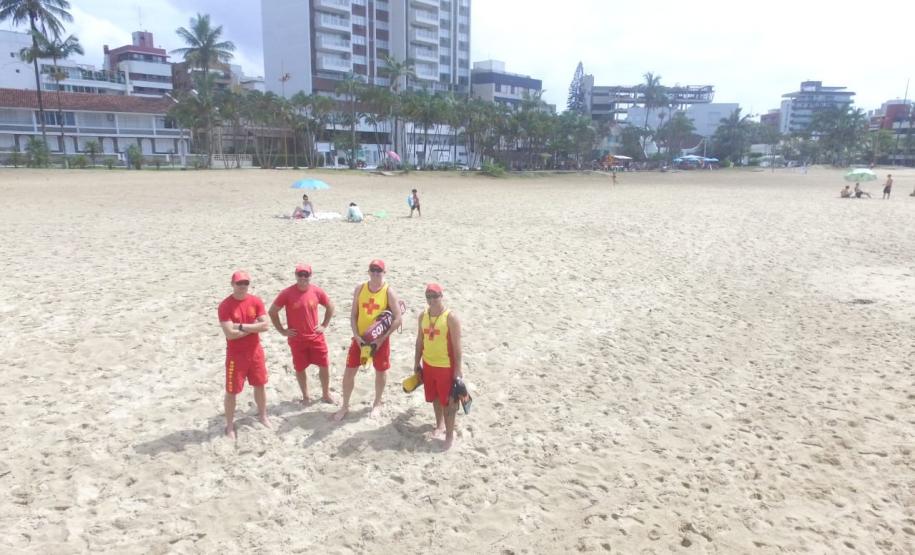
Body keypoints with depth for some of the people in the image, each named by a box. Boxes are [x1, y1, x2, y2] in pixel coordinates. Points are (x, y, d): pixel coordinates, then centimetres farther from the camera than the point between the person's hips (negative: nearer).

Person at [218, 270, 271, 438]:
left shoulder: (256, 302, -3)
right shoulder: (225, 306, -16)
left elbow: (265, 325, -12)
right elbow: (230, 333, -23)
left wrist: (242, 326, -20)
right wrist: (254, 327, -15)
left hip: (255, 352, 4)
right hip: (235, 355, -4)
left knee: (260, 385, 17)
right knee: (231, 391, 6)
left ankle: (263, 416, 36)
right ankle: (230, 425, 21)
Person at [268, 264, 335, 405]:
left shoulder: (317, 291, -6)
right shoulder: (287, 293, -13)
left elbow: (330, 307, 10)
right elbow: (272, 312, -4)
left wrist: (324, 325, 4)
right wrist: (282, 330, -4)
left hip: (316, 337, 2)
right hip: (296, 339, -1)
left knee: (324, 366, 6)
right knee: (300, 368, 10)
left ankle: (326, 394, 26)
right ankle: (305, 396, 29)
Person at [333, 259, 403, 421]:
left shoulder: (389, 292, -12)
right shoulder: (359, 289, -3)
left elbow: (398, 318, -13)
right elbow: (353, 315, 0)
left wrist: (382, 338, -18)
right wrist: (356, 335, -12)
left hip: (380, 339, -2)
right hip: (360, 338, 2)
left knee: (381, 372, 12)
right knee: (349, 371, 5)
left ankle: (377, 403, 35)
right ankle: (345, 406, 23)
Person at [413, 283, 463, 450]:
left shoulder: (451, 318, -17)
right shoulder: (423, 316, 2)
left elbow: (457, 345, -15)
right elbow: (420, 340, 11)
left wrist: (457, 369, -15)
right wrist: (417, 362, 12)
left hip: (446, 366, -6)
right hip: (428, 364, 6)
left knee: (448, 400, 3)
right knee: (435, 397, 20)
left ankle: (450, 434, 15)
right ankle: (440, 425, 40)